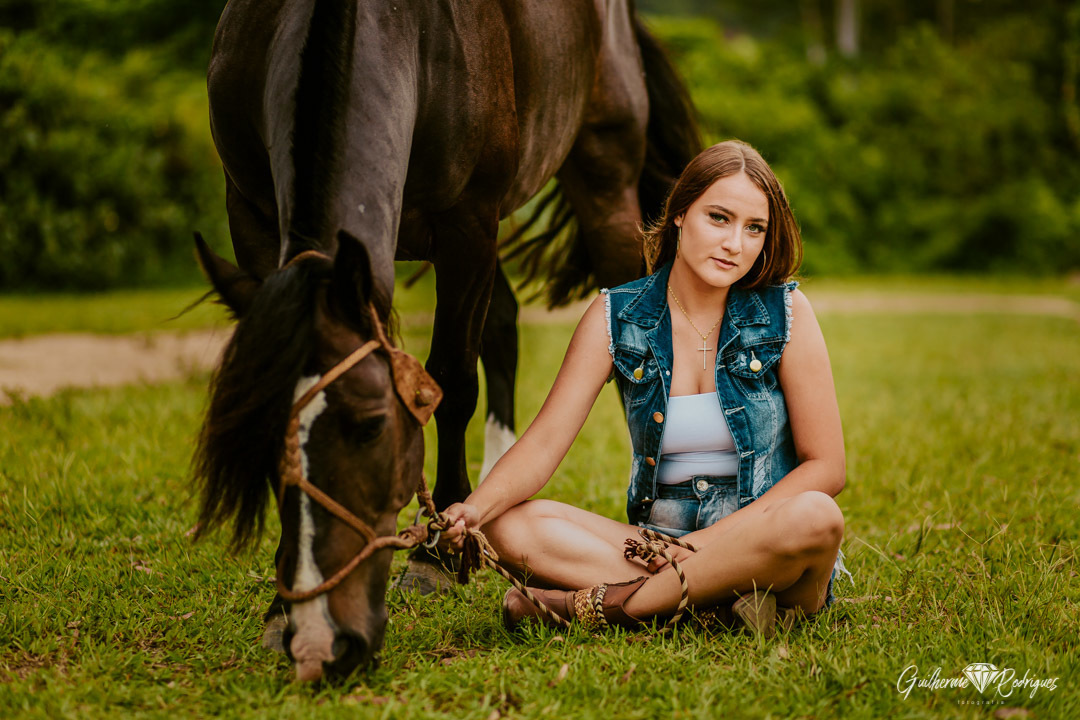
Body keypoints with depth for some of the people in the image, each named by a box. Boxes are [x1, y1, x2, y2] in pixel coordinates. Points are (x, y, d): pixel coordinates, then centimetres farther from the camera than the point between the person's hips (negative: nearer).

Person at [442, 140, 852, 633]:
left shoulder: (786, 312, -4)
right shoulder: (617, 316, 0)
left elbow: (825, 465, -6)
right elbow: (544, 442, -7)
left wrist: (714, 538, -16)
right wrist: (476, 508, -27)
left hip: (763, 540, -2)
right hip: (659, 537, 2)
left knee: (815, 518, -37)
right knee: (509, 525, -20)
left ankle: (588, 605, -28)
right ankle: (719, 599, -29)